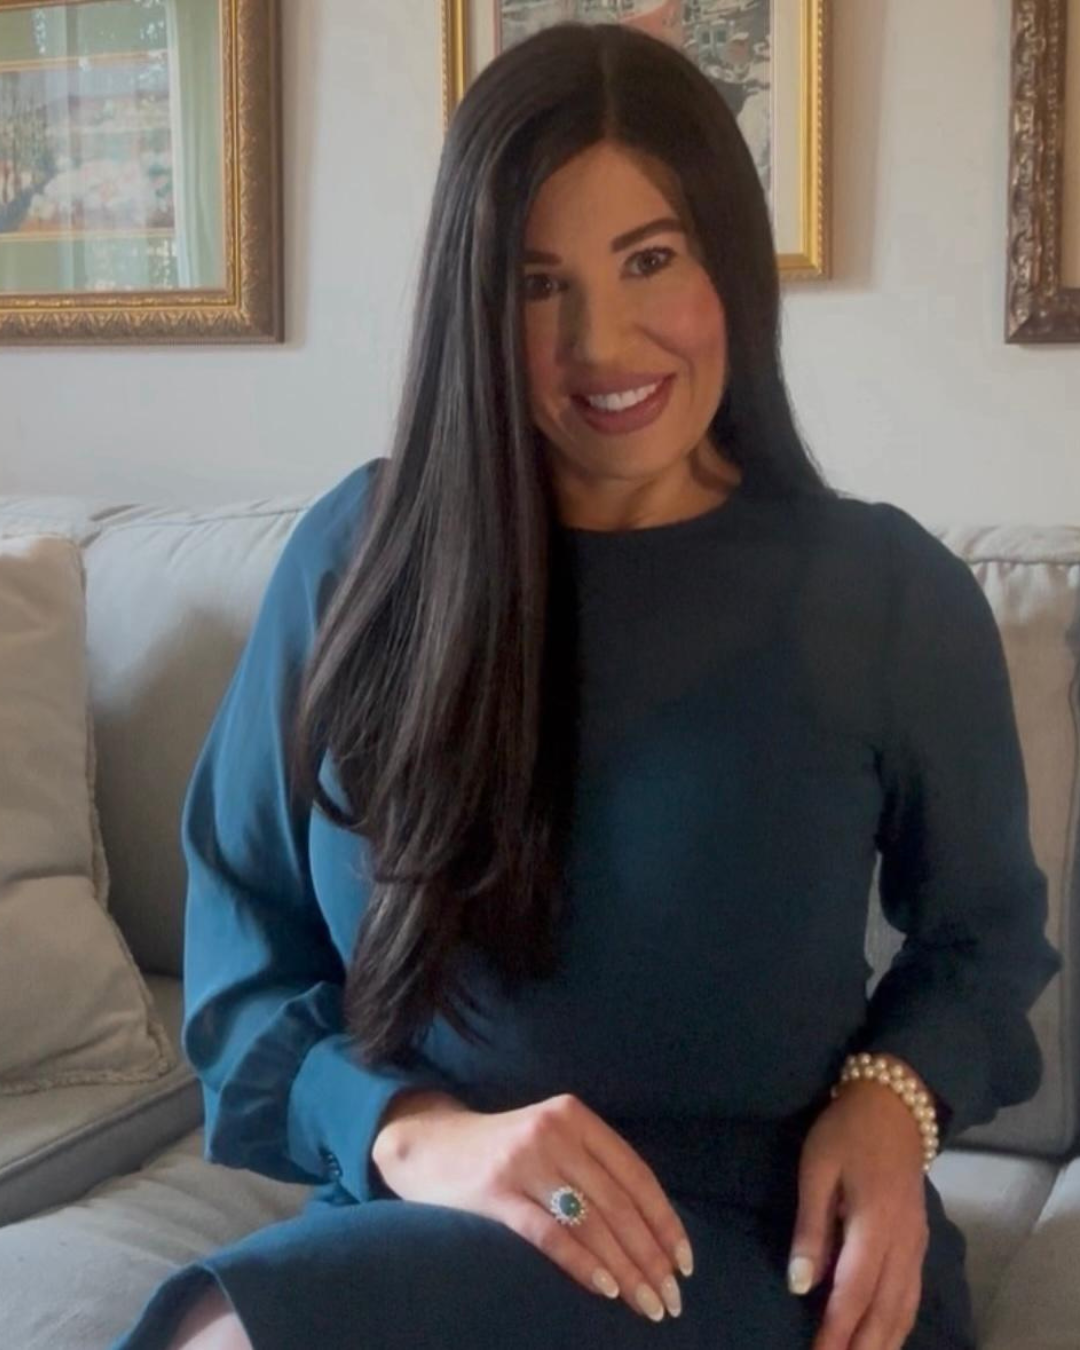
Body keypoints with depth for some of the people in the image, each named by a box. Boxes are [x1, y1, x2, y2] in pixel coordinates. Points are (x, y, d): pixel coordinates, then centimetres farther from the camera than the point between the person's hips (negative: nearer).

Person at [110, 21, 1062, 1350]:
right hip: (417, 1225, 3)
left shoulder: (891, 594, -4)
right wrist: (416, 1135, -17)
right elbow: (242, 966, 2)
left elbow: (980, 929, 12)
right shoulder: (355, 562, -2)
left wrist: (892, 1098, -9)